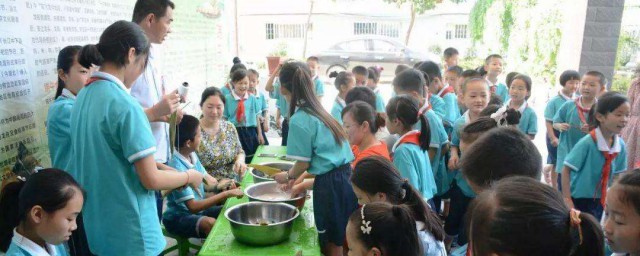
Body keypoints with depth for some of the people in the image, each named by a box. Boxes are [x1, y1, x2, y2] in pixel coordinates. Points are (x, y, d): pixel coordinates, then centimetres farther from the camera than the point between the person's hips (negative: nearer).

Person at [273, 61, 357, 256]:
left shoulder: (299, 120, -15)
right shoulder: (318, 111, 10)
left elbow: (303, 163, -9)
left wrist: (288, 176, 11)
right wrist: (296, 177, 25)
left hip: (330, 184, -8)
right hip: (345, 177, 8)